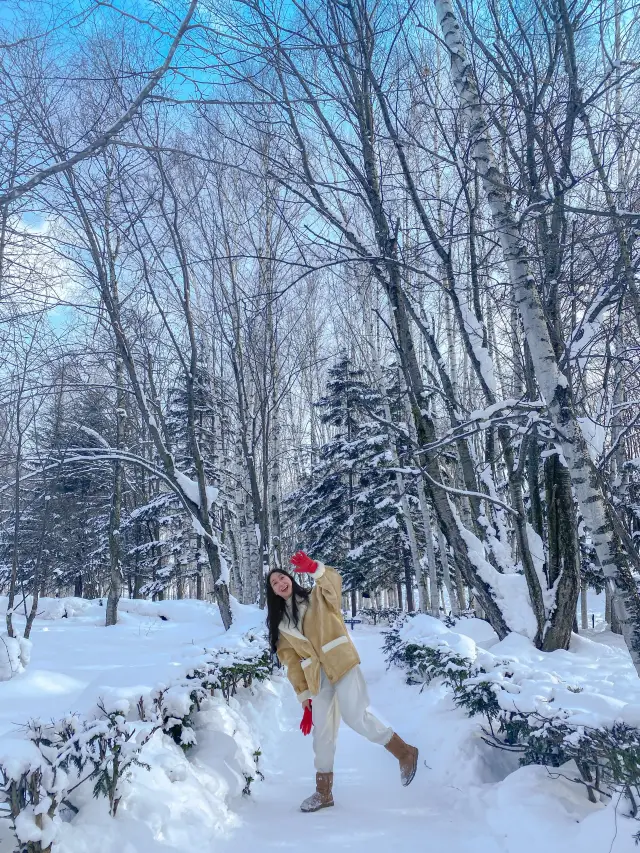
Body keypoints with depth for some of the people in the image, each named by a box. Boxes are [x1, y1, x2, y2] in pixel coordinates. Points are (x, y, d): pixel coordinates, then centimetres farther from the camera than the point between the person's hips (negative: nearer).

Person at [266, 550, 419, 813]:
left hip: (341, 664, -4)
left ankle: (404, 753, 3)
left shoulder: (317, 597, 4)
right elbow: (292, 661, 12)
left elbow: (334, 582, -17)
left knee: (355, 717, -15)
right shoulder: (281, 625, 13)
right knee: (322, 732, 5)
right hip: (318, 677, 5)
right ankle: (323, 791, 18)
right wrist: (302, 694, 5)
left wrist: (313, 568, -37)